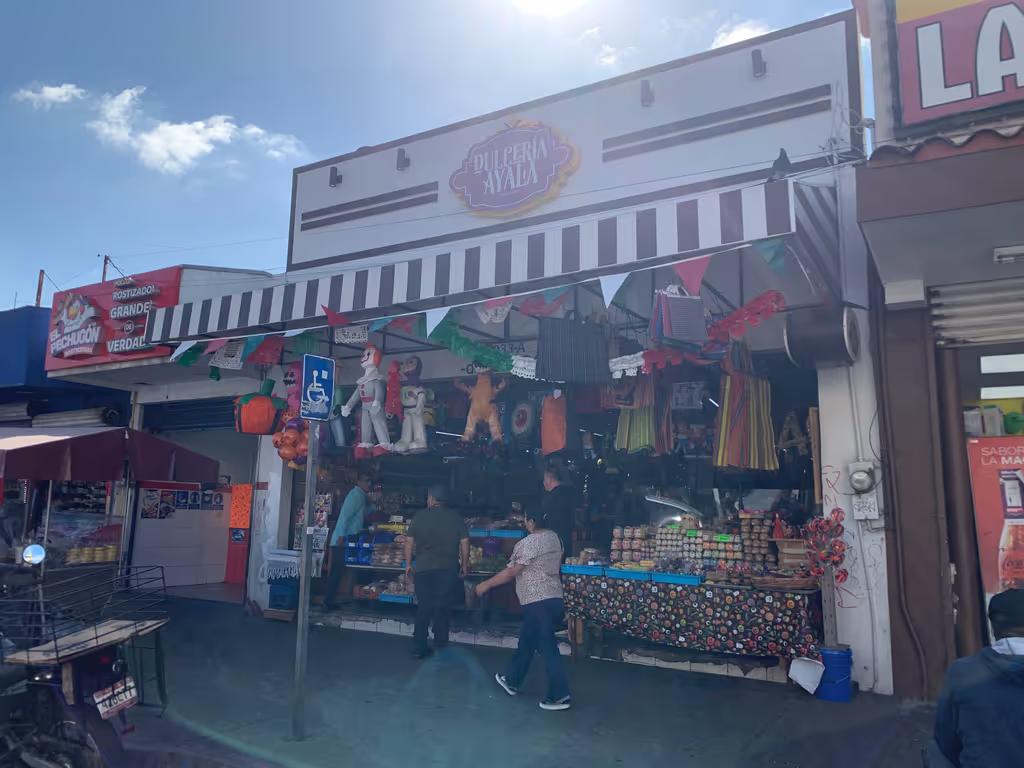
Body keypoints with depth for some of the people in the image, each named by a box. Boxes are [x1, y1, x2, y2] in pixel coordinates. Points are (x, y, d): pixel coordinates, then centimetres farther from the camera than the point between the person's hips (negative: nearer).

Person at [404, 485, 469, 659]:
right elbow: (465, 543, 1)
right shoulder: (456, 517, 1)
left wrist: (408, 564, 13)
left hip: (423, 568, 0)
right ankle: (440, 647, 11)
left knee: (423, 607, 10)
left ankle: (419, 648, 13)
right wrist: (464, 565, 11)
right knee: (442, 607, 9)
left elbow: (409, 542, 3)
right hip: (448, 568, 0)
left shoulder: (420, 516, 0)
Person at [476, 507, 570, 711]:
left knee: (547, 648, -2)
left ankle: (559, 696, 3)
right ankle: (512, 681, 35)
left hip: (537, 601, -9)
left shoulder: (528, 544, -18)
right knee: (526, 641, 21)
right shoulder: (555, 538, 6)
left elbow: (511, 572, -15)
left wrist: (486, 585, -5)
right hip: (554, 598, 9)